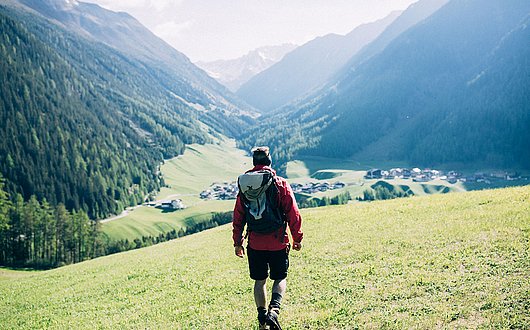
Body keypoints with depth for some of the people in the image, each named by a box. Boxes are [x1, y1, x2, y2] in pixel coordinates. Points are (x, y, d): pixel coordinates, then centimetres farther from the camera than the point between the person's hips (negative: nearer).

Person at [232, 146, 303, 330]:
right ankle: (274, 309, -11)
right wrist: (297, 239, 6)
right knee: (280, 278, 12)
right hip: (278, 243, -2)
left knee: (260, 280, 15)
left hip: (255, 244, 2)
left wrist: (238, 242, 14)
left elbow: (238, 218, 5)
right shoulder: (281, 184, -5)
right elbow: (293, 214, -5)